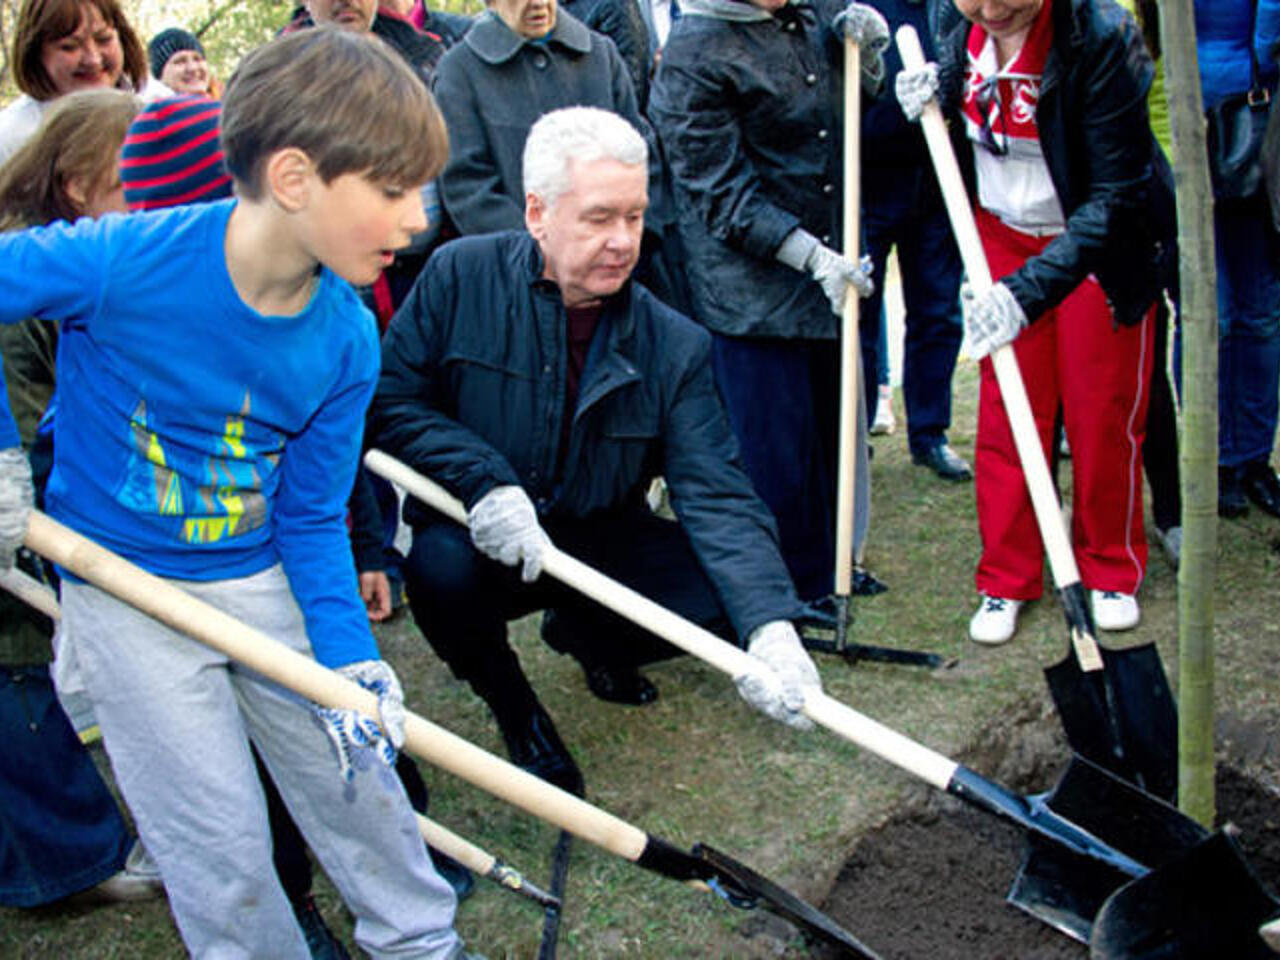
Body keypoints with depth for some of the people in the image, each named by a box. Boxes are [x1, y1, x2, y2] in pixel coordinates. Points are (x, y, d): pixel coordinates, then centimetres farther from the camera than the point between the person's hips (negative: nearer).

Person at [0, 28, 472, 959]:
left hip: (264, 580, 4)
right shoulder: (119, 261, -27)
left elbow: (312, 517, -4)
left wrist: (350, 660, -14)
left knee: (357, 768, 15)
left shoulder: (346, 342, -12)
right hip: (126, 594, -4)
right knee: (221, 843, 2)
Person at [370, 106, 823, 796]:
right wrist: (484, 481, -26)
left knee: (730, 594, -18)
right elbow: (391, 403, -9)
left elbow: (717, 493, -15)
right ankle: (512, 708, 0)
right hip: (476, 535, -2)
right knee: (443, 565, -36)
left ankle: (583, 632, 17)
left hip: (602, 543, 3)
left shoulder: (674, 345, -8)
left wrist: (771, 626, -31)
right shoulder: (460, 276, -11)